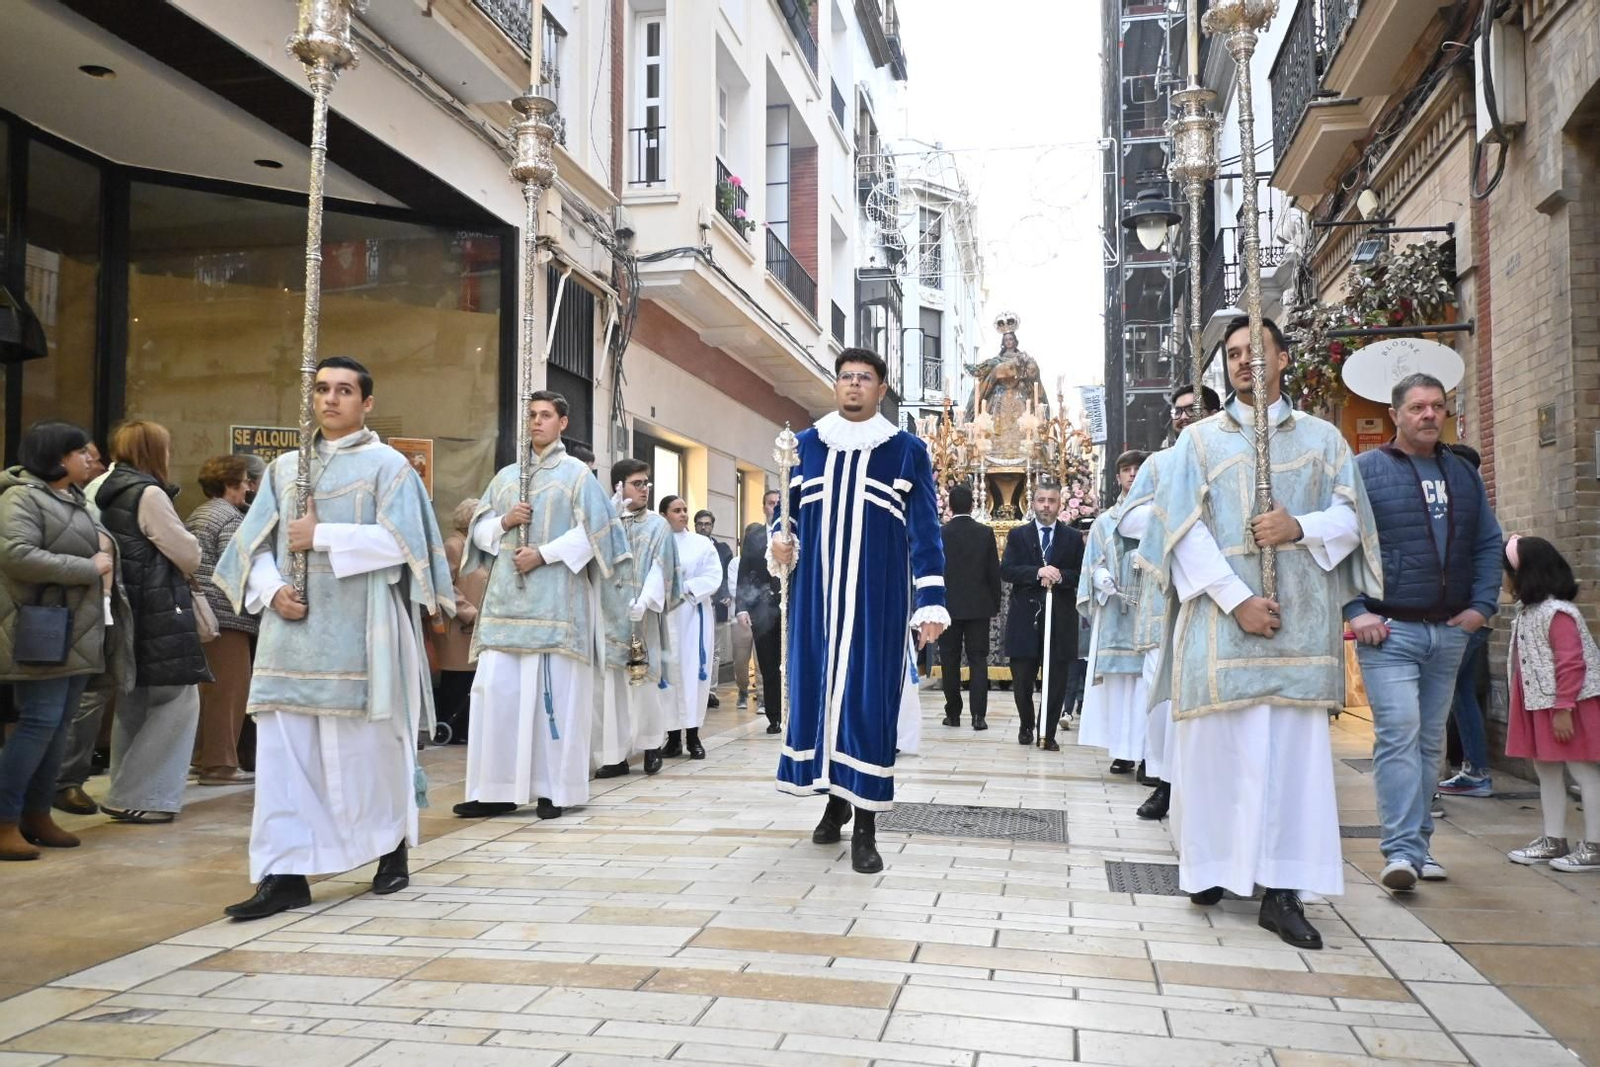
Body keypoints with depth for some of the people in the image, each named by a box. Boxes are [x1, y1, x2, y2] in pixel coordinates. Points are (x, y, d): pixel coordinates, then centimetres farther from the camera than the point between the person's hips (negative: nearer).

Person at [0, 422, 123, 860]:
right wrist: (89, 568, -18)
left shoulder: (74, 498, 18)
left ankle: (37, 816, 19)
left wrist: (107, 558, 7)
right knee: (40, 722, -10)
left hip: (78, 633, 9)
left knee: (59, 726, 10)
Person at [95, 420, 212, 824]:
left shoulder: (105, 491, 11)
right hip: (159, 614, -9)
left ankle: (127, 793, 24)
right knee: (179, 700, -3)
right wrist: (189, 549, 10)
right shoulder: (149, 494, -14)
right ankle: (134, 797, -1)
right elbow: (189, 556, -11)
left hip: (125, 609, 9)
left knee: (134, 703, 17)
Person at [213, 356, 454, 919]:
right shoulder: (285, 467, 15)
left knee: (370, 744, 4)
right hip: (293, 628, 4)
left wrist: (321, 536, -13)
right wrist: (272, 589, -7)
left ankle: (393, 847, 25)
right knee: (283, 748, -2)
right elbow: (255, 542, 12)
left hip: (357, 632, -4)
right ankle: (284, 875, 2)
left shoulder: (387, 465, 1)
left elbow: (399, 541, -11)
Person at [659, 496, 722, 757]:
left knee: (693, 671, 0)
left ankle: (693, 735, 6)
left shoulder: (702, 543, 9)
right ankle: (673, 736, 5)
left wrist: (685, 590, -12)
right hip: (663, 615, -1)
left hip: (693, 616, 1)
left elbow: (713, 576, -1)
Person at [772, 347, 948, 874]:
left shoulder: (907, 451, 1)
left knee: (869, 695, -5)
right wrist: (781, 540, -6)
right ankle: (835, 798, 23)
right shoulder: (806, 444, 9)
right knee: (817, 685, 6)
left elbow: (924, 531, -2)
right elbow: (789, 509, 18)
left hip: (876, 596, -3)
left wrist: (931, 603, -10)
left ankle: (865, 824, 2)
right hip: (817, 593, 3)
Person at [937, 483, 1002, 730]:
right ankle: (979, 715, -4)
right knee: (978, 660, 3)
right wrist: (995, 604, 10)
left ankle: (953, 713, 11)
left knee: (950, 661, 7)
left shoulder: (940, 534, -6)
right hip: (979, 606, 1)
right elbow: (994, 572, 1)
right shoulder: (986, 533, -1)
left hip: (948, 606, -1)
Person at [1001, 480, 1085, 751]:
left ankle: (1048, 733, 16)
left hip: (1060, 619, 0)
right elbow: (1006, 570, -5)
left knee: (1056, 682, 3)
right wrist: (1037, 572, -19)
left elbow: (1081, 576, 1)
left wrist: (1060, 576, -18)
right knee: (1022, 680, 7)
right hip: (1025, 618, 0)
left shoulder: (1073, 538, 7)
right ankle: (1026, 726, 30)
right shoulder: (1018, 535, 7)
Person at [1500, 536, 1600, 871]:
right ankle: (1553, 840, 23)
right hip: (1541, 705, 11)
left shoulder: (1557, 613, -20)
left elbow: (1570, 663, -23)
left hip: (1570, 708, -11)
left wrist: (1563, 709, -24)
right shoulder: (1530, 612, 11)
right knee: (1546, 769, 14)